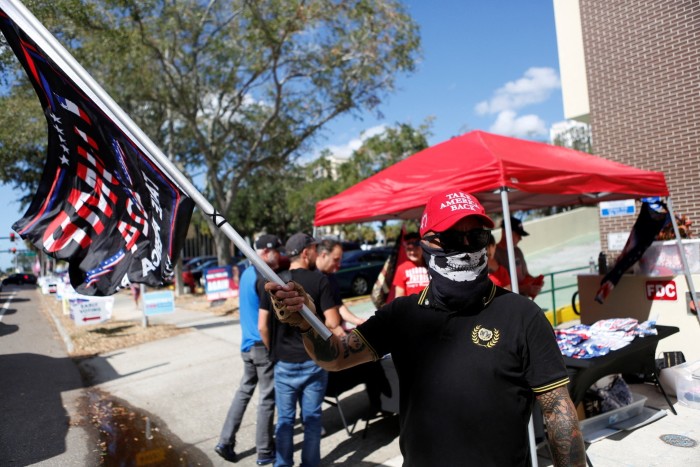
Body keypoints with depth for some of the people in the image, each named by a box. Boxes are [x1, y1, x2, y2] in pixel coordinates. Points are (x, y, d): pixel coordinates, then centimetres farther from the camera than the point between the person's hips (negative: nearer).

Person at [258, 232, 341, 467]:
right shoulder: (319, 280, -11)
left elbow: (262, 326, 0)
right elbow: (332, 322, -14)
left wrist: (274, 351, 13)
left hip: (283, 363, 2)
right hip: (313, 361, -2)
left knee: (285, 419, 15)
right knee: (312, 418, 13)